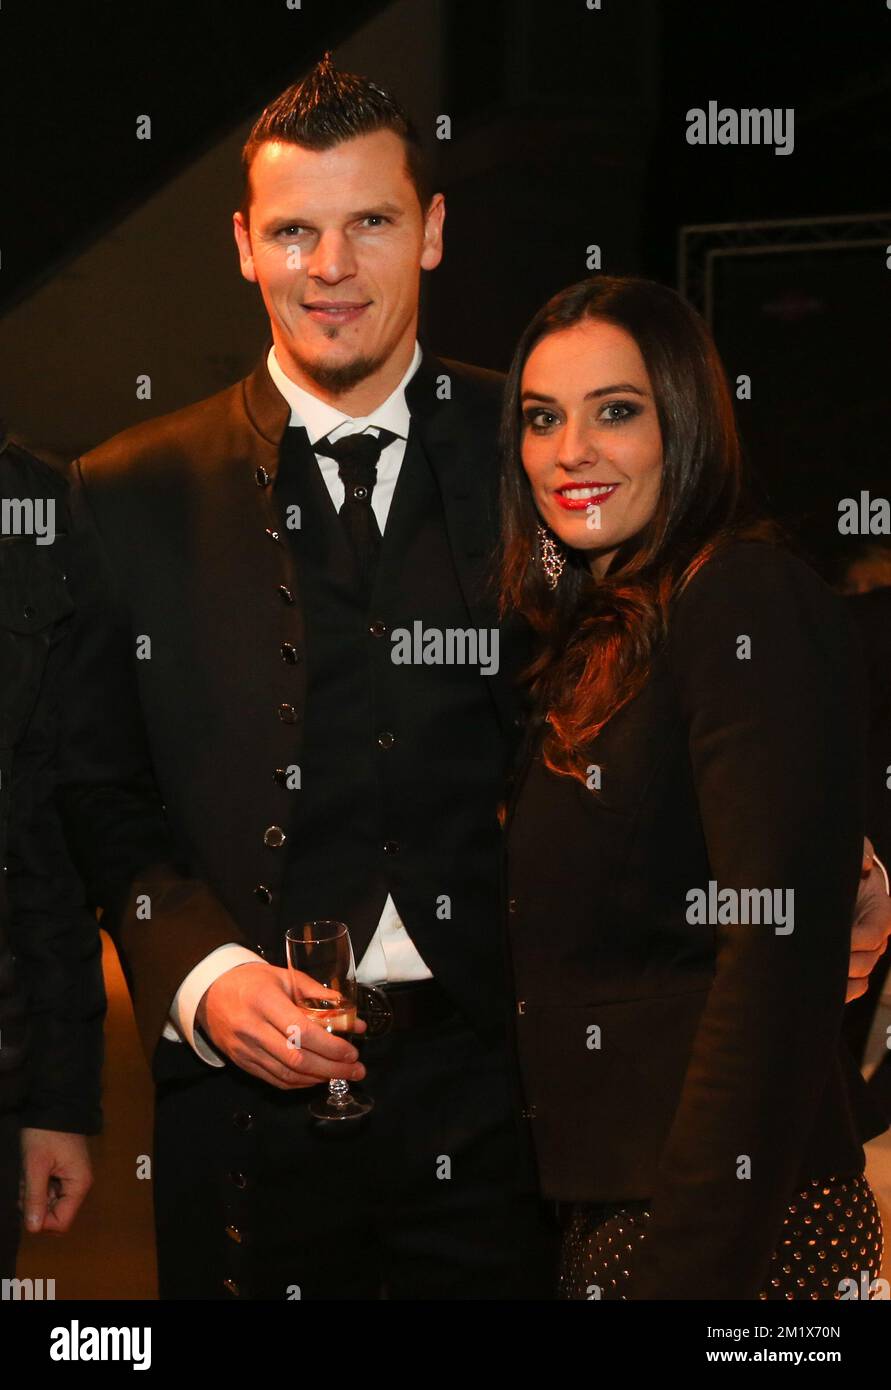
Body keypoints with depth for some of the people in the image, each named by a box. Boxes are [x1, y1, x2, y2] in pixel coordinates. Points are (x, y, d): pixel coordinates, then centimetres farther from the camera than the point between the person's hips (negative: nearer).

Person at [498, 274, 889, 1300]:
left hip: (733, 1217, -8)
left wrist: (693, 1262, -24)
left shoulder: (750, 602, -13)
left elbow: (778, 951, -21)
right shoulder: (599, 631, 13)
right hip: (604, 1197, 8)